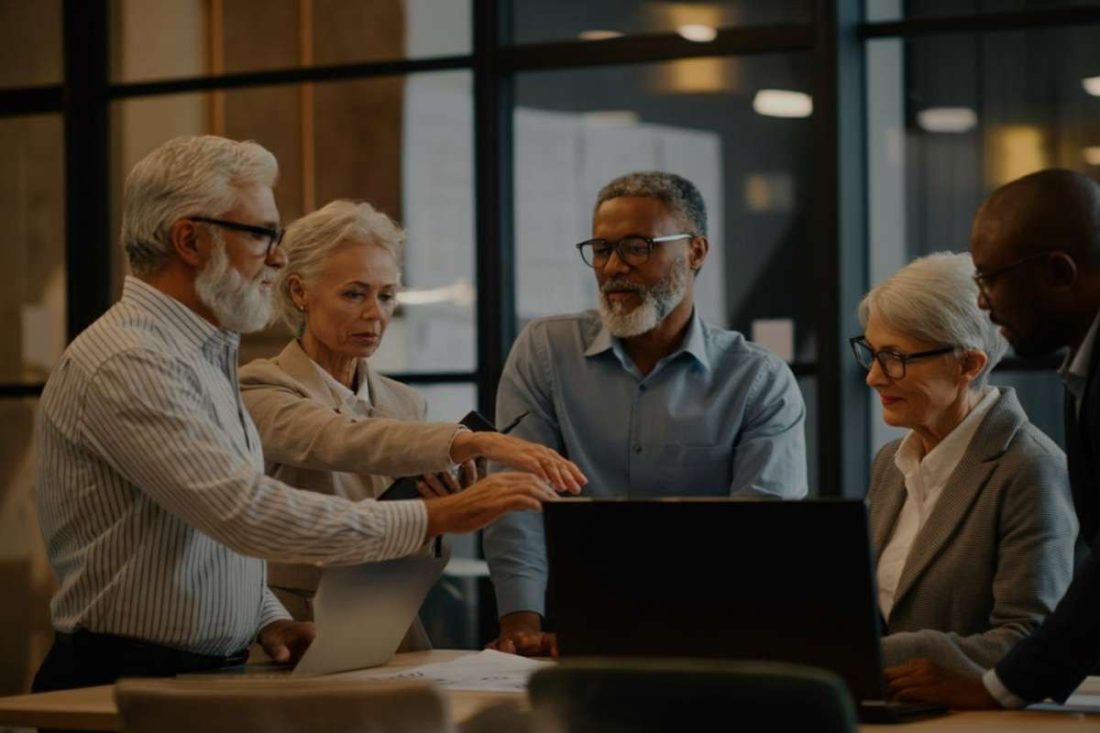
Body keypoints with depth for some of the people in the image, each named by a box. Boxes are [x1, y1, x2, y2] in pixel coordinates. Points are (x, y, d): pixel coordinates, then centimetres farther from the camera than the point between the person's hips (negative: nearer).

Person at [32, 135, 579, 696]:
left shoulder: (203, 355, 17)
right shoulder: (129, 365, -15)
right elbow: (247, 513, -24)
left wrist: (269, 620, 5)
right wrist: (434, 518, -22)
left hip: (210, 670, 9)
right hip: (127, 686, -9)